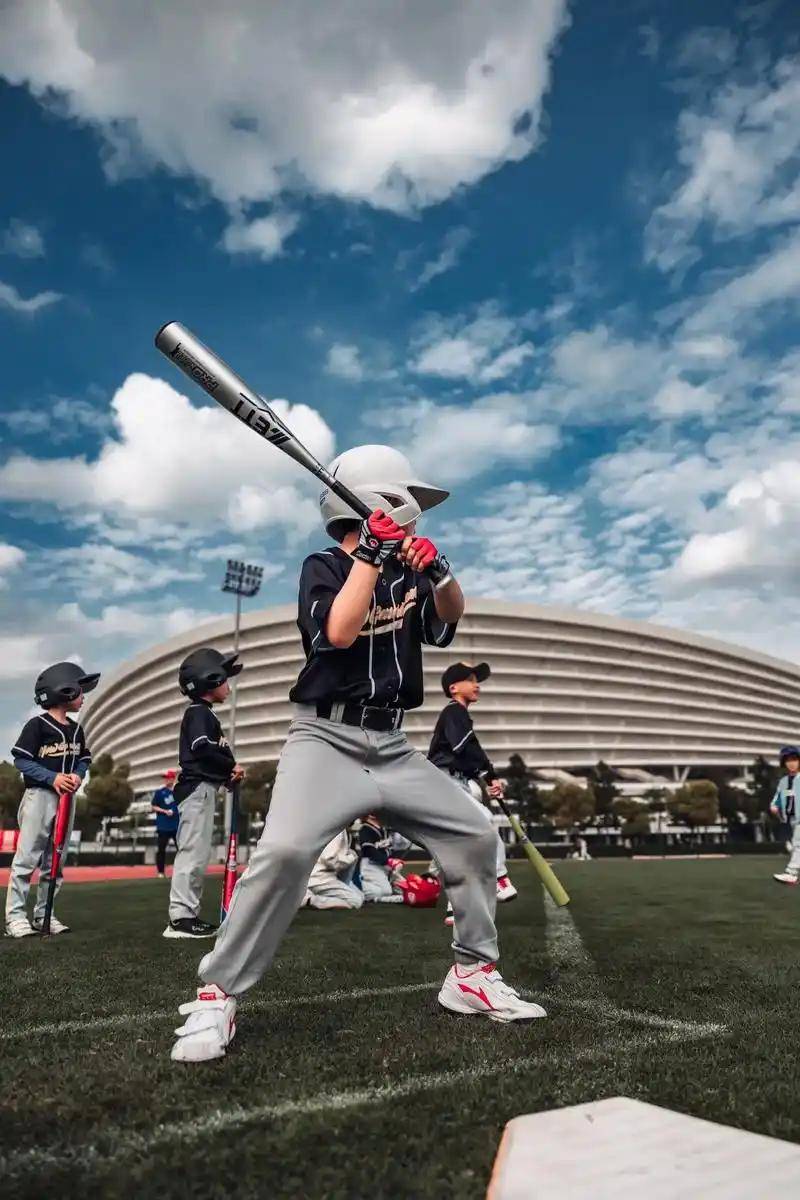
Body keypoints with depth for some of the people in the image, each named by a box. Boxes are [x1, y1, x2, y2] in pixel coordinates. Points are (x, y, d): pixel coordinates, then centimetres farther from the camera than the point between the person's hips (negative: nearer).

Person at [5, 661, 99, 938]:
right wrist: (53, 778, -20)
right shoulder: (37, 725, -10)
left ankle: (43, 914, 18)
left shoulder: (76, 729, 11)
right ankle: (15, 916, 3)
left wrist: (78, 775, -6)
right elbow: (20, 760, -12)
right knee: (27, 858, -5)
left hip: (67, 798, 7)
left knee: (54, 861, 10)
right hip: (39, 795, -7)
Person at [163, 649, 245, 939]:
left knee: (198, 854, 12)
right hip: (198, 788, -10)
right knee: (193, 852, -9)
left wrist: (230, 771, -1)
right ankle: (180, 917, -6)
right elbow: (202, 747, -24)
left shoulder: (205, 714, 21)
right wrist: (232, 765, -15)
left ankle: (189, 914, 18)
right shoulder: (198, 712, -9)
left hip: (203, 788, 10)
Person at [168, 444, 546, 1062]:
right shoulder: (324, 566, -4)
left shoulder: (405, 570, 12)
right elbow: (339, 631, -21)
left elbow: (451, 617, 5)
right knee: (284, 851, -26)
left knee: (475, 835, 4)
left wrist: (439, 570, -13)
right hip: (326, 740, -6)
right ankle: (216, 996, -6)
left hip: (392, 746, 6)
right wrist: (371, 553, -18)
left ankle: (473, 974, 21)